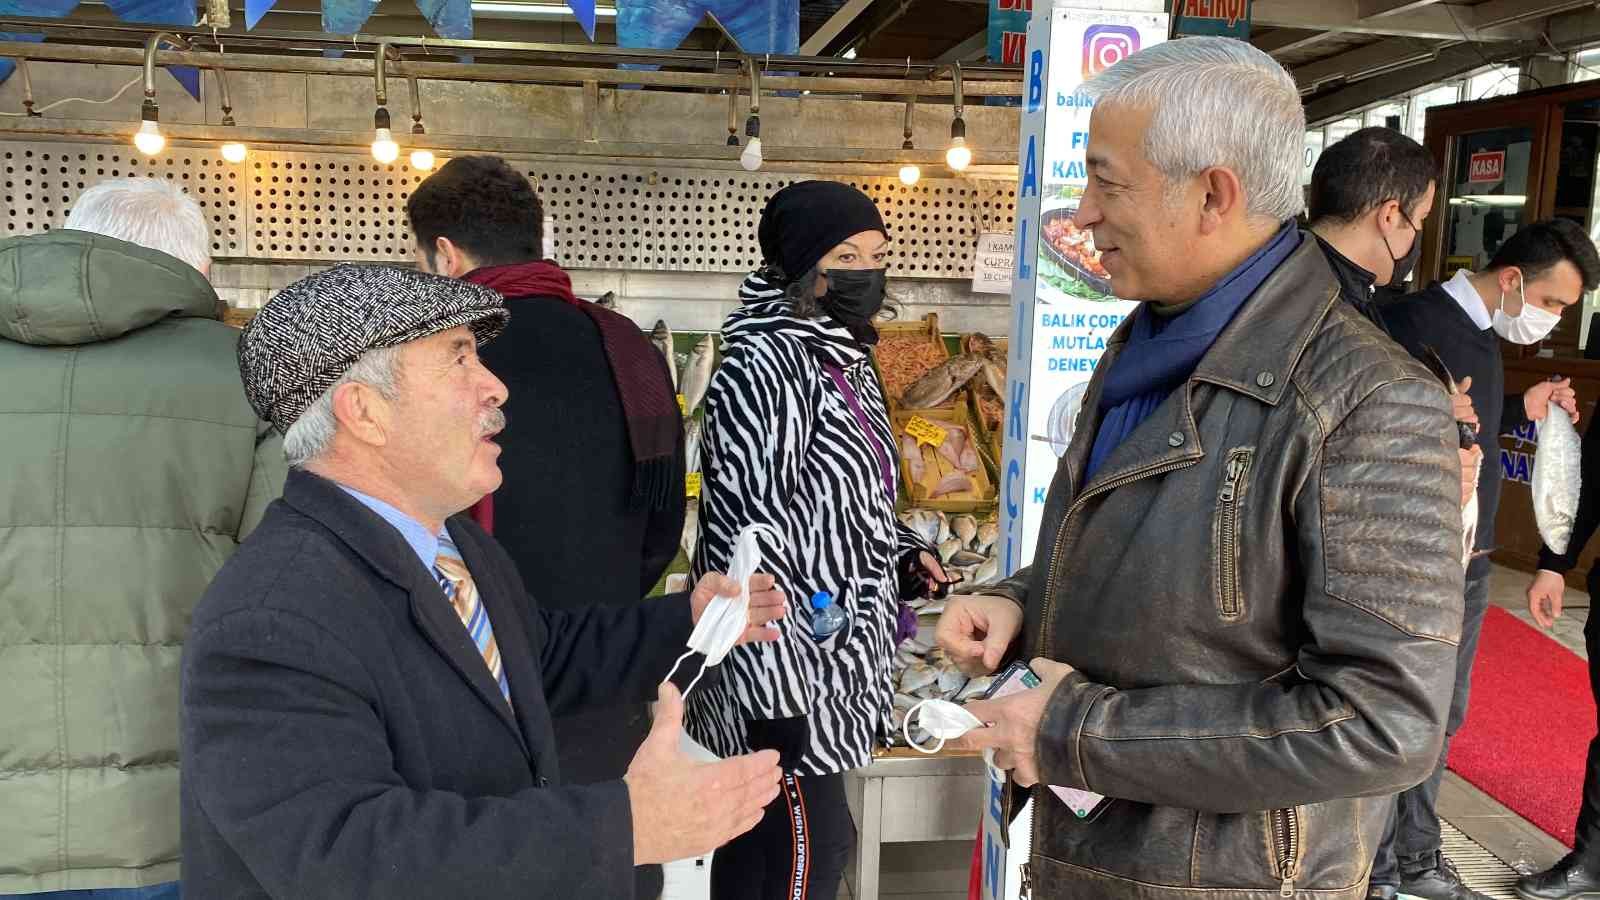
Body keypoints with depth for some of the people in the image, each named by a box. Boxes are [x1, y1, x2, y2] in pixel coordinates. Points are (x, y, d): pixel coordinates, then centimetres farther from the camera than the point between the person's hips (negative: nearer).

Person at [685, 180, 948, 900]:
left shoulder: (848, 361, 12)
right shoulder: (763, 365, -17)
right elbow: (749, 537, -22)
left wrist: (901, 554, 5)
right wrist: (774, 697, -24)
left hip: (834, 674, 9)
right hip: (786, 681, -9)